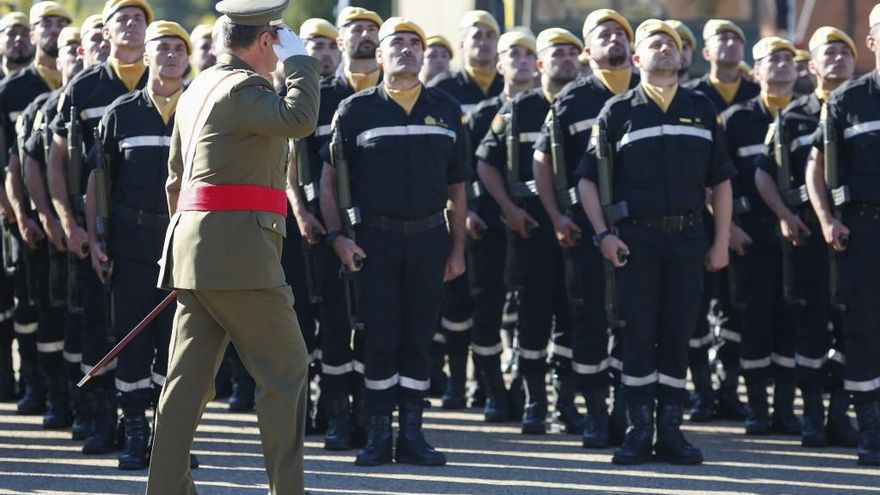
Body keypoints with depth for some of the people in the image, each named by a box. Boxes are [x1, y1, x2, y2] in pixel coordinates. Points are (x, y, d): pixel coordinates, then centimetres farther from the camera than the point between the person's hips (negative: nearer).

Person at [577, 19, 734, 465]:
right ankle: (639, 432, 4)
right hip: (636, 239, -2)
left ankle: (670, 432, 9)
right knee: (639, 335, -1)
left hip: (687, 239, 2)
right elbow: (588, 178, 4)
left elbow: (721, 180, 11)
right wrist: (603, 234, -7)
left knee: (677, 335, 3)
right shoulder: (618, 112, 4)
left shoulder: (702, 110, 10)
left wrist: (721, 242, 5)